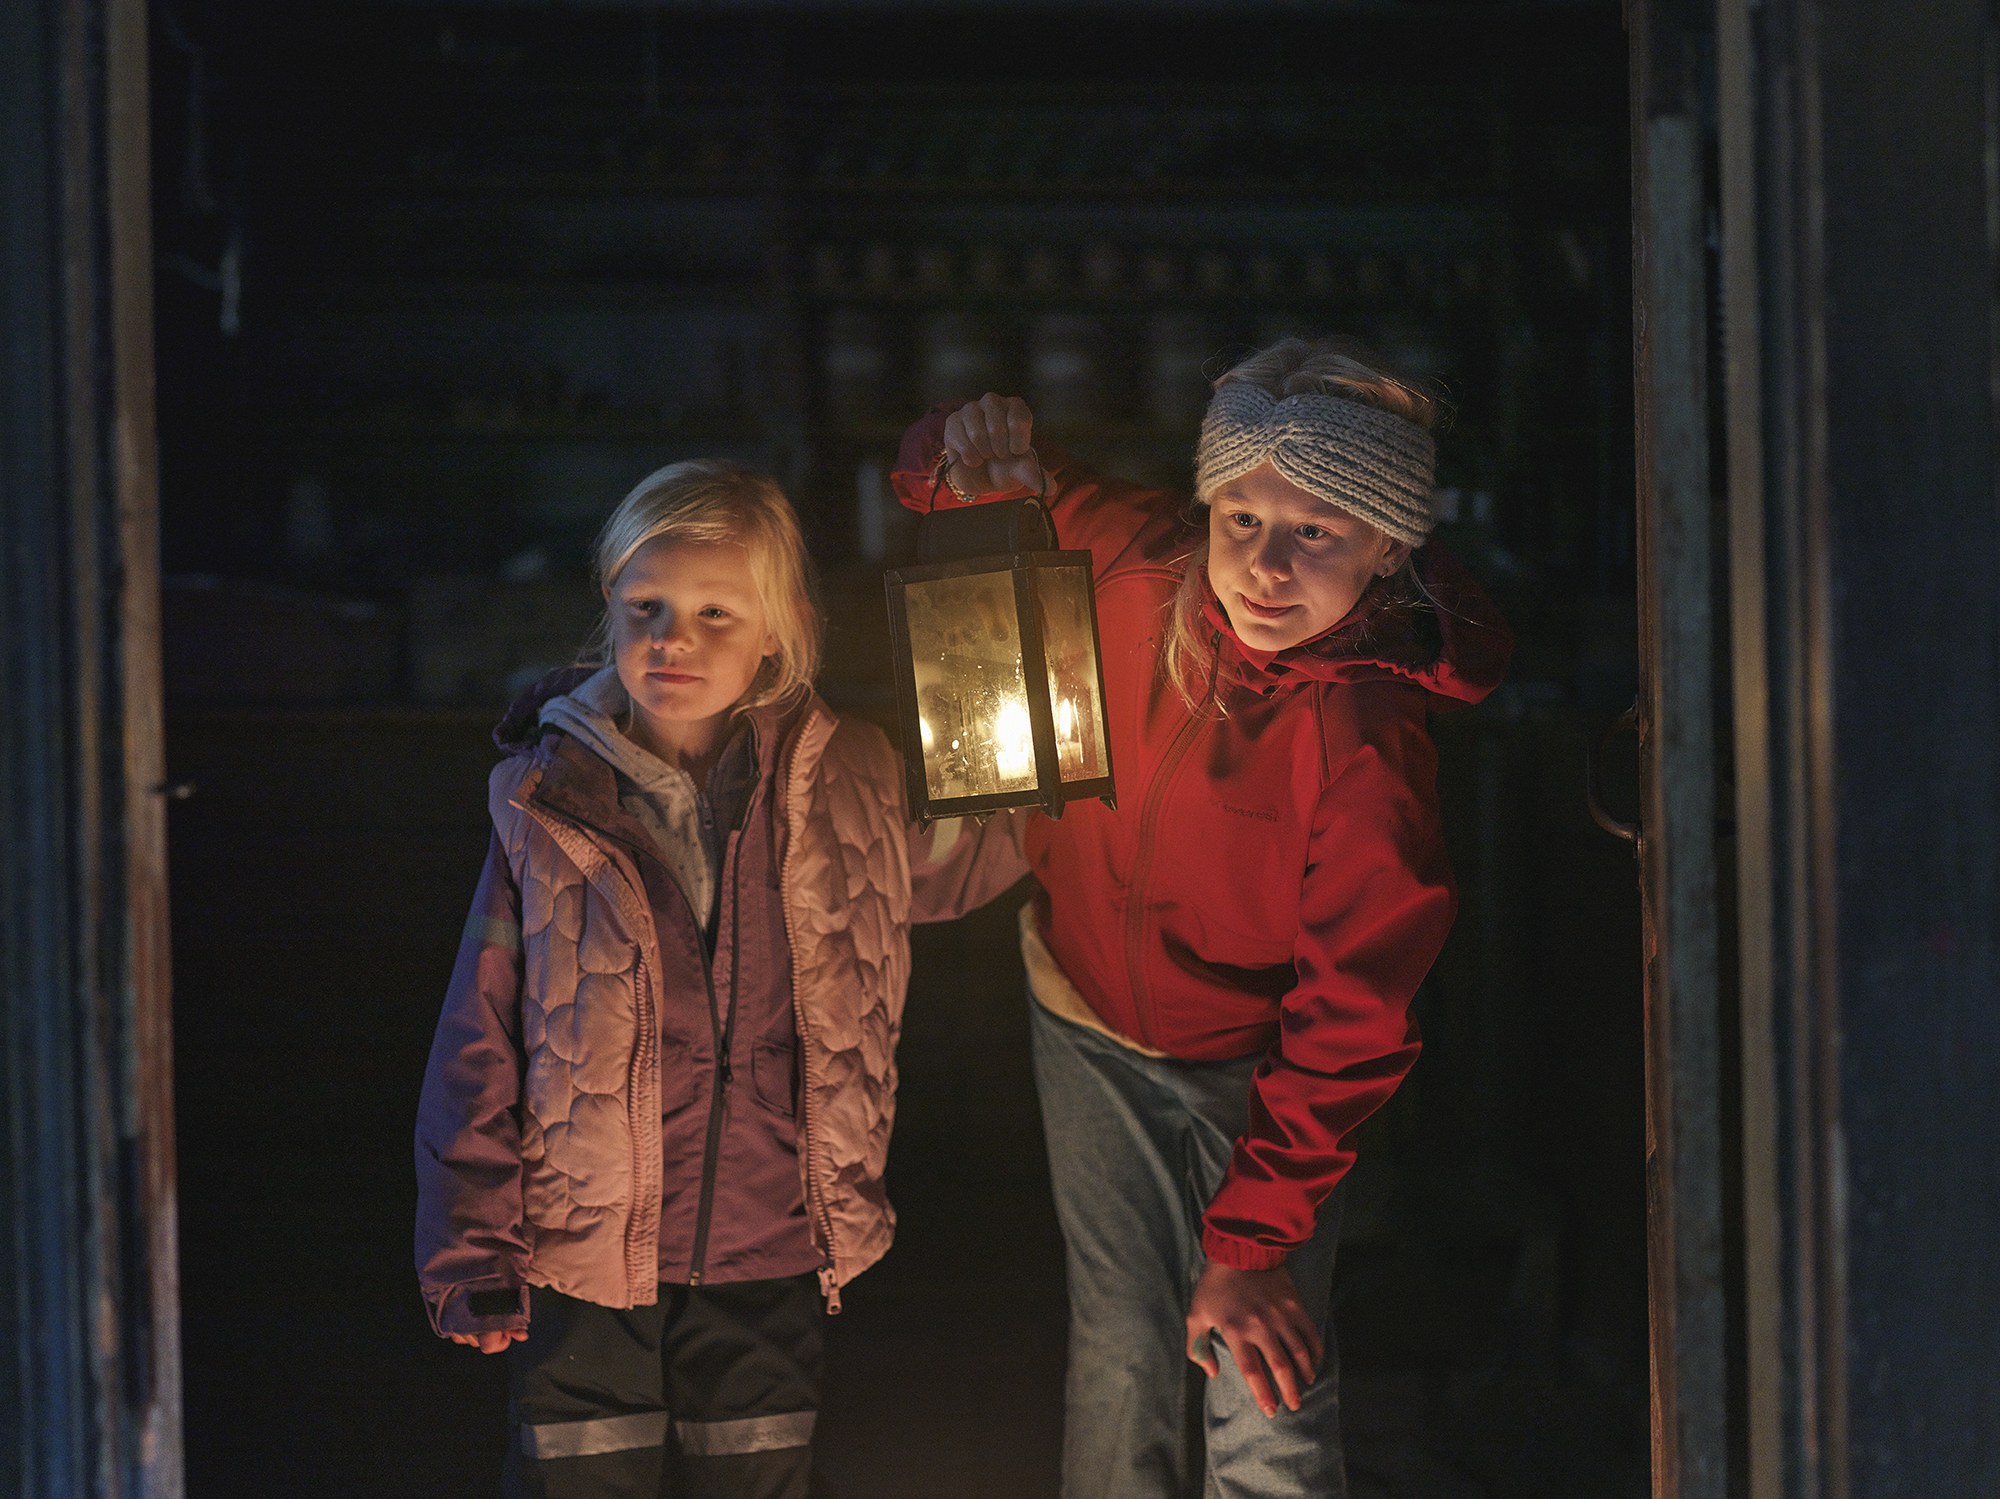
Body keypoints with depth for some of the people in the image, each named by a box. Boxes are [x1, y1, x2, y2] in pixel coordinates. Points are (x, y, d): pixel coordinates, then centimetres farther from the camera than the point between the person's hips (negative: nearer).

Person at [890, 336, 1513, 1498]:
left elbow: (1349, 1022, -22)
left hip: (1251, 1065, -3)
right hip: (1089, 1012, 4)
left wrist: (1253, 1241, -20)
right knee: (1124, 1358, 7)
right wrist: (969, 455, -27)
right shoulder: (1140, 566, -20)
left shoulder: (1369, 748, -30)